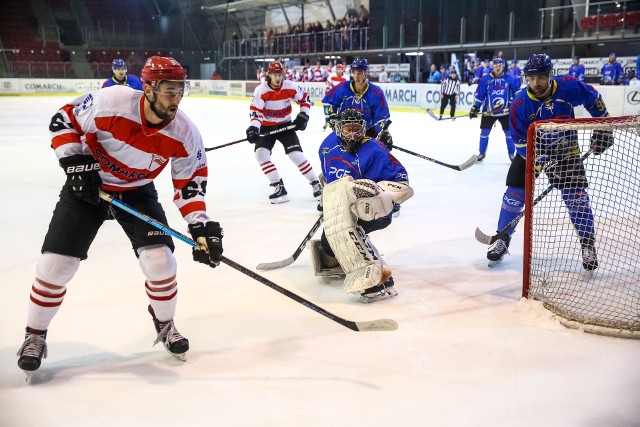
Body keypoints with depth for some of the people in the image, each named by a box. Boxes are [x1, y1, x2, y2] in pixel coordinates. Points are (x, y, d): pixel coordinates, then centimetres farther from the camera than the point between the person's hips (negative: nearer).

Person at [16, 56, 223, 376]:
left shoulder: (184, 133, -20)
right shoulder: (109, 103, -29)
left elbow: (190, 181, -9)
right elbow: (64, 121, -13)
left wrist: (201, 224, -19)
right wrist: (74, 162, -22)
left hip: (137, 193, 2)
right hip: (87, 186, -1)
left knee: (160, 260, -13)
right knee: (56, 264, -6)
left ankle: (165, 324, 17)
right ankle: (35, 336, 18)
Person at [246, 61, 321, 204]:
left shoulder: (290, 87, -12)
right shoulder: (260, 90, -18)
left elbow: (305, 99, 2)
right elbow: (255, 111, -20)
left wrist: (303, 116, -9)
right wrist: (253, 128, -35)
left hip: (285, 125, 0)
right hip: (266, 127, 0)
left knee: (296, 154, -12)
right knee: (260, 153, -17)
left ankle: (316, 184, 2)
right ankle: (279, 187, -10)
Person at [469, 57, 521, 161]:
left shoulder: (510, 78, -3)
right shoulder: (486, 79, -2)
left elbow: (517, 91, 7)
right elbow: (479, 95, 1)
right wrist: (475, 107, -1)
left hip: (505, 111, 0)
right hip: (489, 111, 0)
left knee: (509, 132, 3)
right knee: (484, 132, 3)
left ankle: (512, 154, 17)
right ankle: (482, 153, 20)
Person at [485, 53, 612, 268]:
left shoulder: (569, 88, -22)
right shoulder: (520, 103, -23)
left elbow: (593, 99, -1)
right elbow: (521, 141, -19)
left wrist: (603, 126, -1)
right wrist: (543, 162, -29)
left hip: (565, 148, 0)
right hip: (532, 149, 0)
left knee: (575, 195, -8)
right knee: (515, 192, -6)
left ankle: (588, 244, 5)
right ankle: (502, 240, 7)